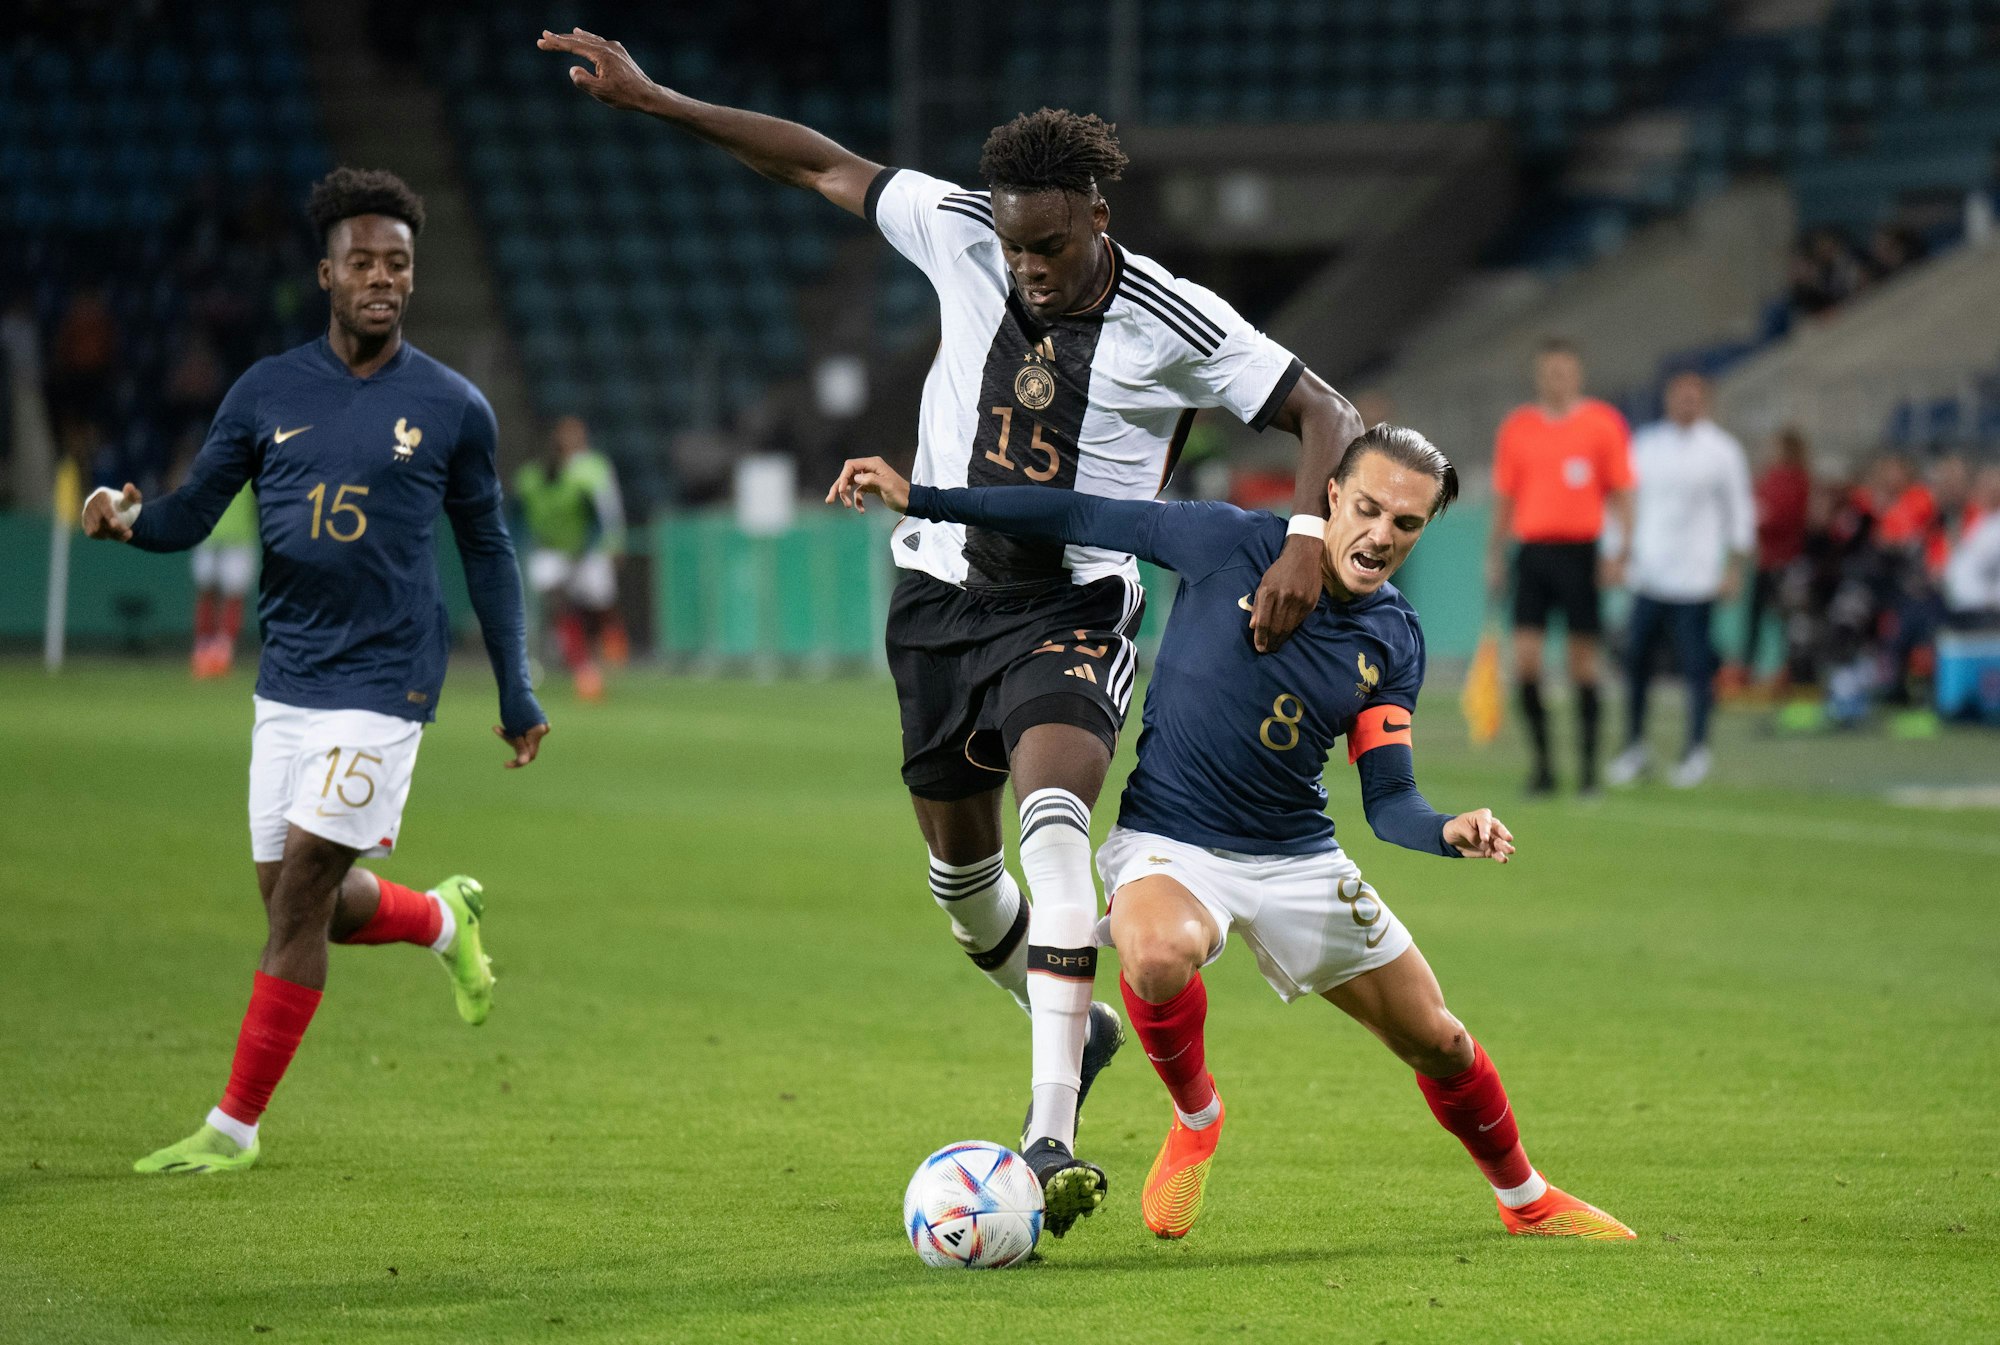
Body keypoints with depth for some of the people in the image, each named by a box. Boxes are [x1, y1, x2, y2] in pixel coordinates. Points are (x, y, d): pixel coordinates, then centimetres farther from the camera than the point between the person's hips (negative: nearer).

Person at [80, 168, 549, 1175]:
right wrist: (128, 518, -18)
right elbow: (191, 514, 5)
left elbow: (487, 553, 10)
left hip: (385, 684, -4)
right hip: (288, 678, 4)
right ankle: (444, 919, 39)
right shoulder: (266, 393, 6)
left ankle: (236, 1125, -1)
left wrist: (516, 694, 11)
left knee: (301, 890, -10)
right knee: (304, 902, 6)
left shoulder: (452, 409, 0)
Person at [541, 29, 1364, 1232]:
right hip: (945, 594, 5)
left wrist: (1306, 539, -28)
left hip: (1073, 611, -5)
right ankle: (1072, 1026, 46)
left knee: (1053, 815, -29)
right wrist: (652, 100, 0)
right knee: (960, 861, 14)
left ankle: (1051, 1131, -36)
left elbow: (1329, 416, -11)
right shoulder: (963, 238, -6)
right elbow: (822, 166, 4)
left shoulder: (1177, 325, -15)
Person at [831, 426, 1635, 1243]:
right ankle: (1195, 1120, -6)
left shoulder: (1393, 641, -2)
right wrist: (917, 499, -10)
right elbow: (1082, 520, -8)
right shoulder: (1236, 547, -13)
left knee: (1437, 1043, 8)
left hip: (1299, 859, 4)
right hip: (1170, 843, -4)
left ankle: (1527, 1201, 38)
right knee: (1161, 953, -39)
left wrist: (1451, 832, -26)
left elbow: (1388, 800, -4)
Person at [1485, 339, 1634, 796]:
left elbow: (1621, 493, 1)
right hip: (1532, 549, 3)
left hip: (1580, 551, -2)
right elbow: (1504, 498, 14)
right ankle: (1541, 761, 4)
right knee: (1525, 659, -6)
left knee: (1582, 660, 0)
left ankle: (1588, 762, 7)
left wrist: (1621, 552, -7)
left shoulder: (1603, 423, 1)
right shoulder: (1517, 428, 9)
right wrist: (1494, 557, 9)